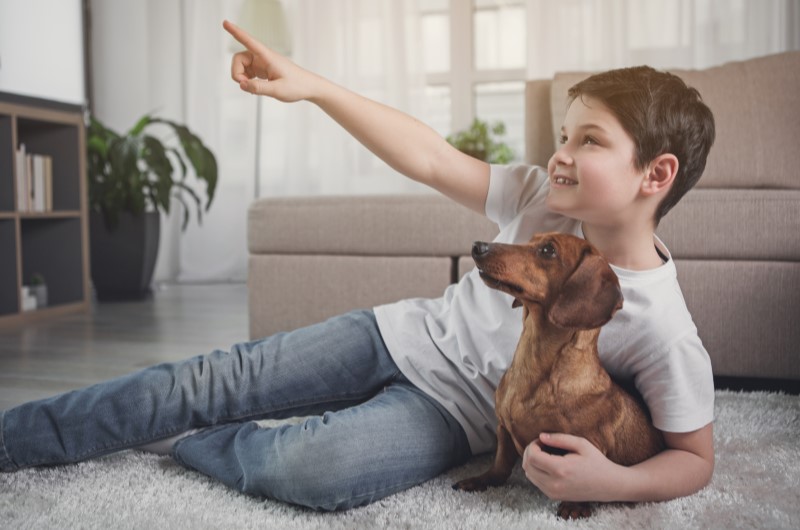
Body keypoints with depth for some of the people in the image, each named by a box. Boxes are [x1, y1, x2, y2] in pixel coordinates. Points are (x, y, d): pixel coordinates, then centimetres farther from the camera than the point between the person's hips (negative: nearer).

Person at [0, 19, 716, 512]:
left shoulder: (664, 330, -19)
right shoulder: (545, 201, -8)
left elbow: (696, 458, -11)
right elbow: (428, 159, -8)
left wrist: (609, 481, -33)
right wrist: (310, 85, -13)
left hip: (448, 412, -4)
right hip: (403, 336, 4)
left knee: (319, 468, -34)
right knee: (215, 382, -5)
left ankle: (177, 440, -3)